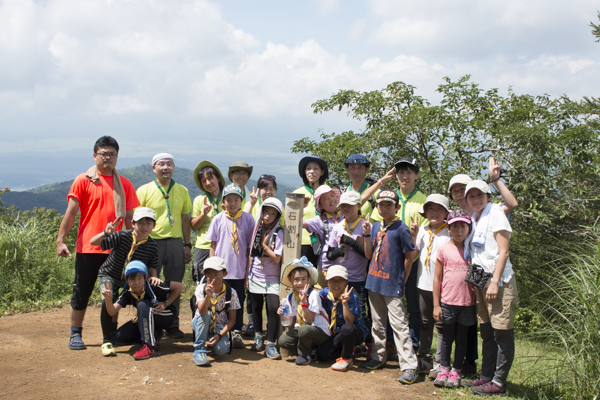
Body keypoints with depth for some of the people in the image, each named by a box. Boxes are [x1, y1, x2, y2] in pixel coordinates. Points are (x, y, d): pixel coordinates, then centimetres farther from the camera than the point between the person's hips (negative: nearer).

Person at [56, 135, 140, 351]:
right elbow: (71, 212, -3)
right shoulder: (83, 180, 0)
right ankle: (75, 334, 16)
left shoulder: (124, 184, 8)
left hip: (115, 249, 2)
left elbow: (129, 217, 11)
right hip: (87, 248, -2)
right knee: (81, 292, 4)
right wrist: (60, 240, -10)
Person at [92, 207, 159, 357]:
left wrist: (153, 277, -25)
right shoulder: (122, 236, -24)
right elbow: (93, 242, -27)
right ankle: (107, 341, -12)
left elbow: (152, 268, -3)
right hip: (110, 275, -3)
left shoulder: (152, 246, -13)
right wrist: (106, 233, -46)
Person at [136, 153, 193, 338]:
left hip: (176, 243, 2)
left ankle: (173, 324, 19)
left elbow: (185, 219, 13)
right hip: (152, 242, -2)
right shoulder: (144, 190, 2)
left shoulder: (182, 190, 10)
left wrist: (187, 245, 8)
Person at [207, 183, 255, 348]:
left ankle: (237, 333, 20)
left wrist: (249, 271, 0)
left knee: (239, 302, 8)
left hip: (240, 271, 0)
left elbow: (250, 247, 2)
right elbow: (213, 246, 5)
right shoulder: (218, 219, 0)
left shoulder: (248, 219, -1)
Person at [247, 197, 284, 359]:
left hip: (272, 278, -4)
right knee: (256, 307, 13)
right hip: (256, 277, 4)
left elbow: (277, 258, -13)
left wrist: (264, 245, -14)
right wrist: (248, 275, 11)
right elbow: (251, 254, 12)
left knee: (273, 308, -14)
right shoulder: (257, 229, 5)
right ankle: (258, 338, 29)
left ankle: (270, 344, -7)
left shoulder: (278, 232, -9)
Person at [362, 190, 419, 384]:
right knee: (377, 323, 17)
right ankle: (378, 357, 31)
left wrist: (401, 278, -2)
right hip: (374, 281, 7)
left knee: (398, 324, -9)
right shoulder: (375, 227, 10)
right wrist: (367, 235, -3)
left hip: (392, 285, -7)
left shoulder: (401, 228, -9)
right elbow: (369, 255, 10)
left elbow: (410, 256, -8)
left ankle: (409, 366, -6)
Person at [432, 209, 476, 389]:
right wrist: (436, 305, -2)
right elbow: (437, 278, 1)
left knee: (461, 338, 10)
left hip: (467, 303, 1)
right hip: (447, 302, -1)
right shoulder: (444, 249, -1)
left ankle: (456, 371, 21)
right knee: (447, 337, 8)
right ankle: (443, 369, 21)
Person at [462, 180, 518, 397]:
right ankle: (486, 376, 19)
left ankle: (499, 383, 0)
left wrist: (495, 281, -17)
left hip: (499, 281, -8)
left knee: (502, 333, -4)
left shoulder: (495, 213, -6)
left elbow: (503, 251, -11)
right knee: (486, 332, 12)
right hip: (480, 281, 8)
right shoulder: (474, 219, 16)